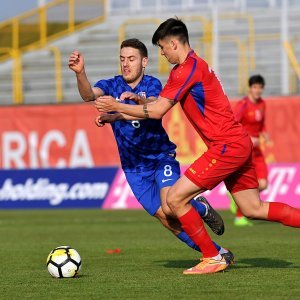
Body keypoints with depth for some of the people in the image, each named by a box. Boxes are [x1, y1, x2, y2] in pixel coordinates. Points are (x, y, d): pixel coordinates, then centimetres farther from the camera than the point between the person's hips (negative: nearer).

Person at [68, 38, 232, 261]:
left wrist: (140, 99, -54)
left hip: (162, 157, -3)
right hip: (134, 168, 3)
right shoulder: (112, 86, -2)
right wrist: (80, 73, -45)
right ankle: (219, 253, 11)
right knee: (166, 219, -3)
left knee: (170, 208, -25)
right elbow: (89, 95, -24)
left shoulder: (152, 84, -7)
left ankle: (202, 208, 9)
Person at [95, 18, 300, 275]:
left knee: (175, 198, -8)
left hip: (226, 147, -10)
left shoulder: (187, 69, -14)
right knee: (254, 209, 13)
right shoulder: (196, 65, 17)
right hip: (240, 144, 10)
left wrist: (116, 106, -6)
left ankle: (213, 258, -1)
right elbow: (162, 104, 20)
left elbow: (157, 111, -15)